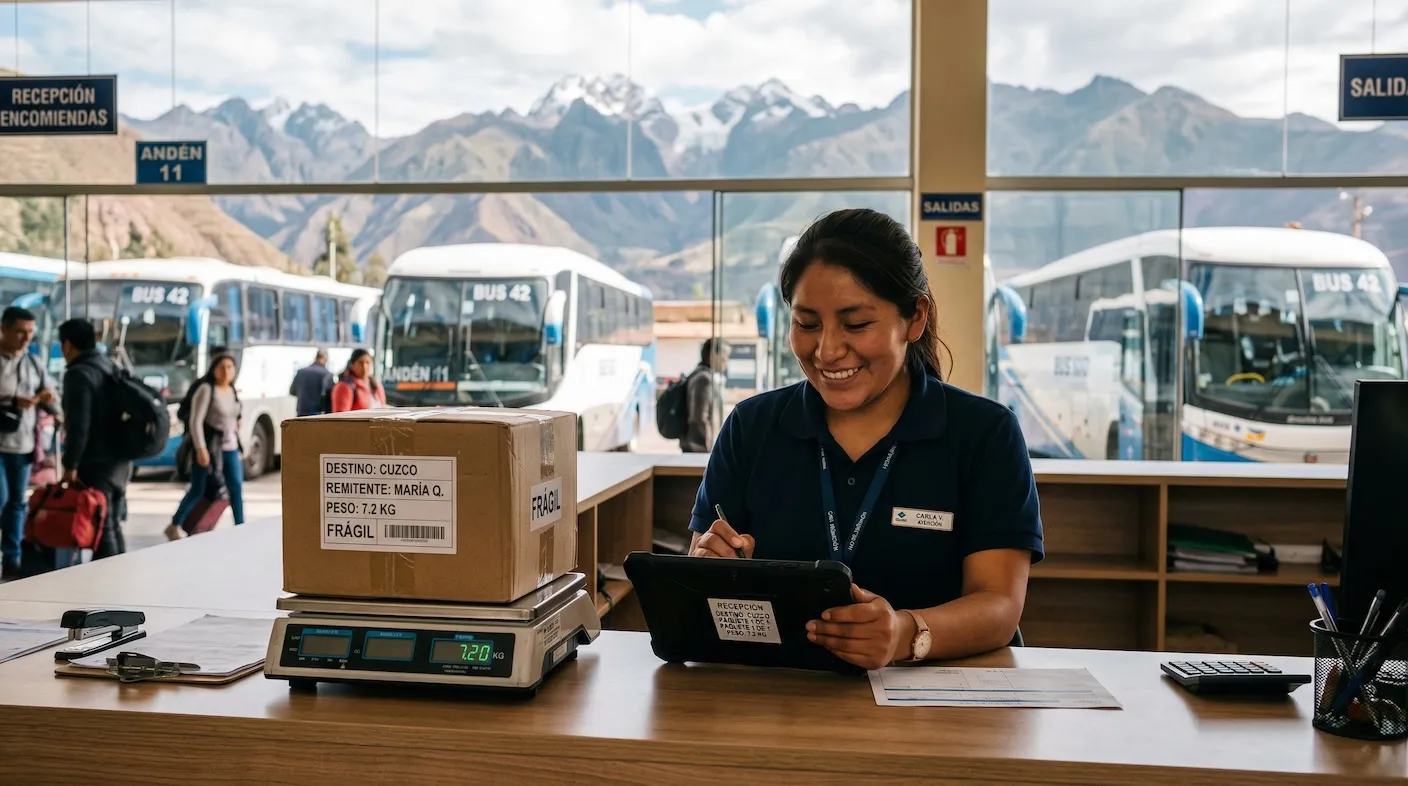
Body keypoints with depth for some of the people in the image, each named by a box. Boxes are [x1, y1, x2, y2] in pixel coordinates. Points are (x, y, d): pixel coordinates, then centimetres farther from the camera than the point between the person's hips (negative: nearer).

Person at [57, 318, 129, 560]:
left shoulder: (79, 374, -13)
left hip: (95, 465, -9)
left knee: (100, 529, -5)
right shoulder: (112, 368, 13)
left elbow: (78, 426, -21)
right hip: (119, 461, 9)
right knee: (112, 525, 15)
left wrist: (70, 464, -16)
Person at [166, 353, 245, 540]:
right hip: (209, 448, -6)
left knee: (236, 487, 0)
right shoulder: (206, 389, -10)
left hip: (231, 448, 7)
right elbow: (196, 421, -15)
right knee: (198, 490, -1)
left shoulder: (232, 391, 12)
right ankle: (174, 526, 15)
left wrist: (238, 448, 17)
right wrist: (200, 449, -22)